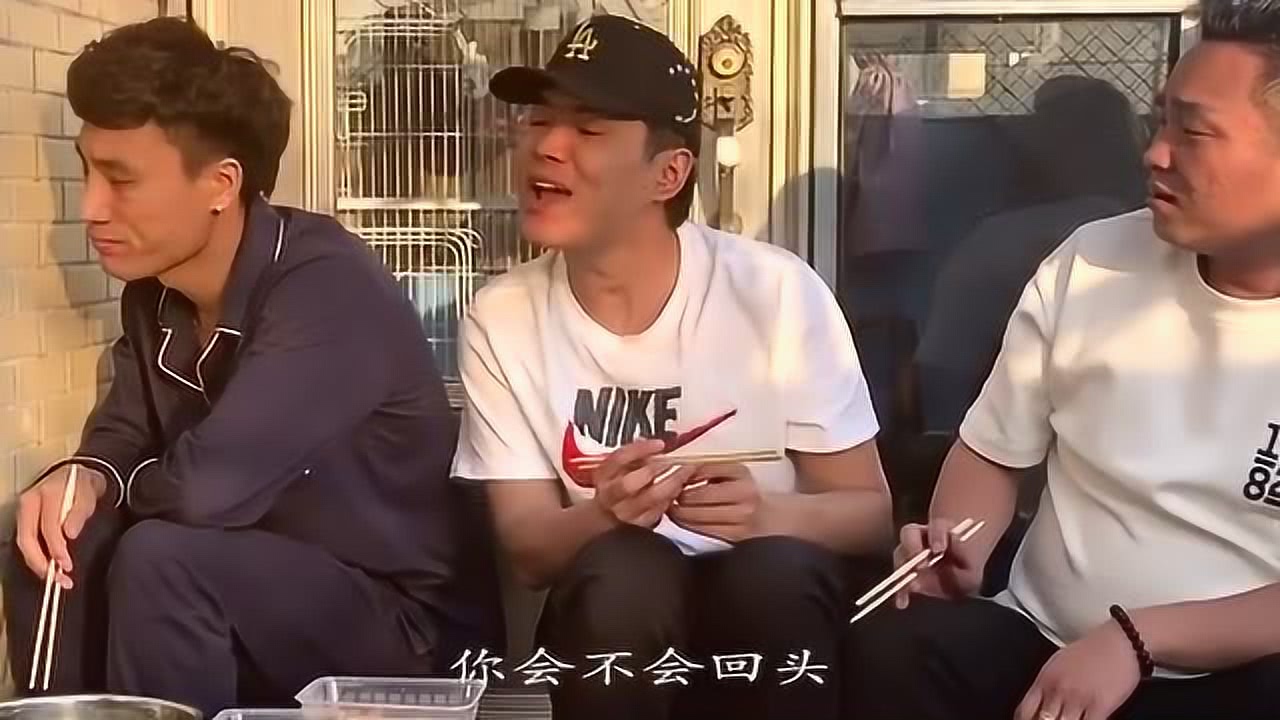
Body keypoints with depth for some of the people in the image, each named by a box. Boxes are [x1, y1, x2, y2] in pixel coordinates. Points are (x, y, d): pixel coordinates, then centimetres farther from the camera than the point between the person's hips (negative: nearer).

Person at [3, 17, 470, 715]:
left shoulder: (327, 288, -27)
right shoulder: (154, 287, 0)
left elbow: (206, 484, -35)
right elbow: (122, 435, 11)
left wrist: (131, 485, -11)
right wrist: (82, 478, -13)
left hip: (385, 613, -8)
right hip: (255, 573, 8)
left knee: (160, 561, -29)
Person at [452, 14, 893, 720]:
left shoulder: (776, 292, -11)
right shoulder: (500, 318, -4)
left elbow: (870, 511, -5)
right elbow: (528, 550, -4)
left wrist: (768, 515, -28)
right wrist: (603, 515, -27)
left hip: (775, 605, 0)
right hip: (611, 613, 1)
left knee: (773, 569, -32)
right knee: (619, 571, -31)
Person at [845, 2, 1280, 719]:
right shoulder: (1090, 262, 4)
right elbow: (993, 451, 11)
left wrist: (1135, 636, -20)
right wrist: (958, 551, -7)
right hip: (1045, 644, 2)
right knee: (892, 649, -26)